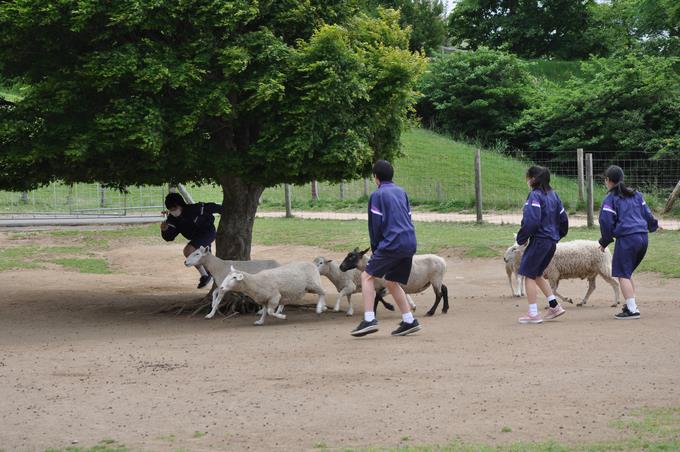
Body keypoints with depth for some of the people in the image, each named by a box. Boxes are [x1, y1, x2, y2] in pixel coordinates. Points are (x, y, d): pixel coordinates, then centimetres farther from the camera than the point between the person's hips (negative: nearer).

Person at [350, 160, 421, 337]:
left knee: (367, 276, -2)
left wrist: (375, 248, 10)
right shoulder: (401, 192, 18)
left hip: (392, 243, -7)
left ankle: (369, 319, -16)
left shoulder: (377, 195, -2)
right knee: (391, 282, 19)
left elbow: (375, 224, -3)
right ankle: (409, 321, 13)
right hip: (410, 244, 7)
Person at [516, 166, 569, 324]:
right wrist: (557, 235, 24)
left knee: (529, 275, 1)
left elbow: (531, 221, -22)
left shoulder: (535, 195, -14)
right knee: (537, 274, 21)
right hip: (552, 242, 9)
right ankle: (554, 306, 18)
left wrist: (521, 238, -10)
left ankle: (533, 314, -1)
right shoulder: (552, 195, 11)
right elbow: (563, 218, 14)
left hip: (539, 240, -9)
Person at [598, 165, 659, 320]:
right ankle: (630, 304, 19)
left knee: (622, 275, -4)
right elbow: (647, 214, 21)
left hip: (626, 240, -7)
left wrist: (604, 242, 7)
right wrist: (653, 226, 42)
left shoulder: (610, 199, -3)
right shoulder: (636, 195, 16)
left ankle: (632, 309, -12)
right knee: (627, 273, 20)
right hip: (643, 238, 7)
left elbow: (606, 222, -7)